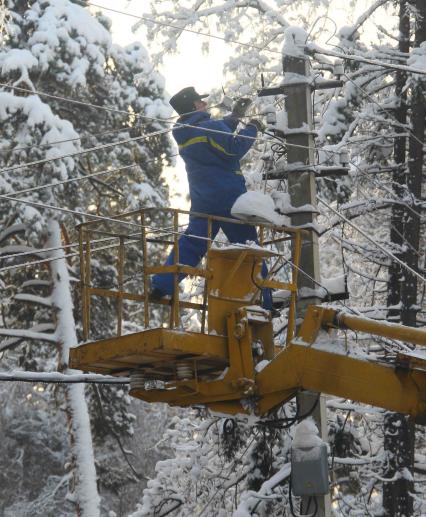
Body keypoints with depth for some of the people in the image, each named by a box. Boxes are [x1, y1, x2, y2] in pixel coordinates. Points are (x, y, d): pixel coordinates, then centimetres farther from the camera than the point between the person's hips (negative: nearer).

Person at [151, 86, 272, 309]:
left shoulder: (183, 133, 11)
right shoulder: (210, 127, -14)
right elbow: (235, 148, -17)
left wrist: (234, 116, 24)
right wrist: (252, 129, -3)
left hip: (202, 202, 6)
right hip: (229, 199, -6)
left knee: (190, 243, 9)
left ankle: (160, 286, -6)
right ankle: (263, 301, 4)